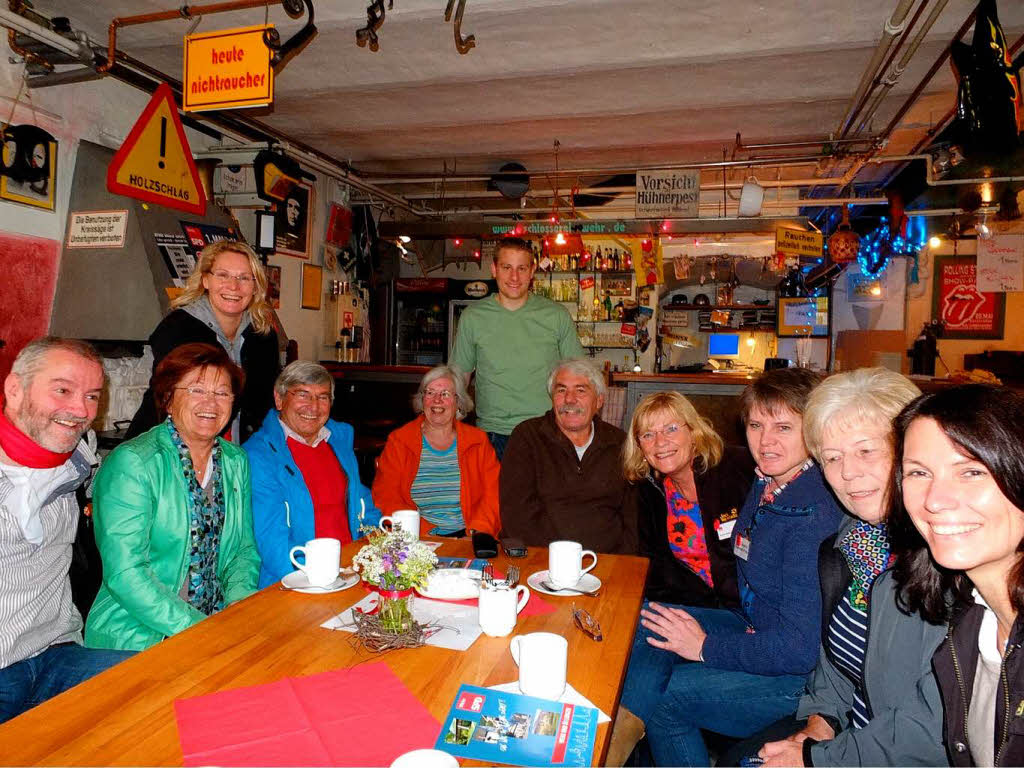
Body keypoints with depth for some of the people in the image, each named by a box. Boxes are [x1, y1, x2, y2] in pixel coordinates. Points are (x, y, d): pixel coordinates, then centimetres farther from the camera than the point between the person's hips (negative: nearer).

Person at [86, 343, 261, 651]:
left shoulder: (236, 461, 7)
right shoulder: (131, 463, -11)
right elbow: (124, 573, -17)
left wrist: (237, 610, -6)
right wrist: (194, 627, -21)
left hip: (219, 624, 6)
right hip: (138, 633, -5)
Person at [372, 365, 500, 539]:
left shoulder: (478, 441, 12)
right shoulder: (398, 441, 9)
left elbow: (494, 494, 5)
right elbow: (385, 497, 0)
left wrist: (478, 531, -13)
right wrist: (423, 531, -14)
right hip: (417, 542, 0)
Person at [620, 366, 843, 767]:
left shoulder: (813, 515, -27)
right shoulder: (766, 485, 2)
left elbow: (801, 647, -27)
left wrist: (706, 647, -16)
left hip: (800, 675, -9)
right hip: (754, 629, 9)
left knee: (660, 697, -13)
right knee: (644, 620, -2)